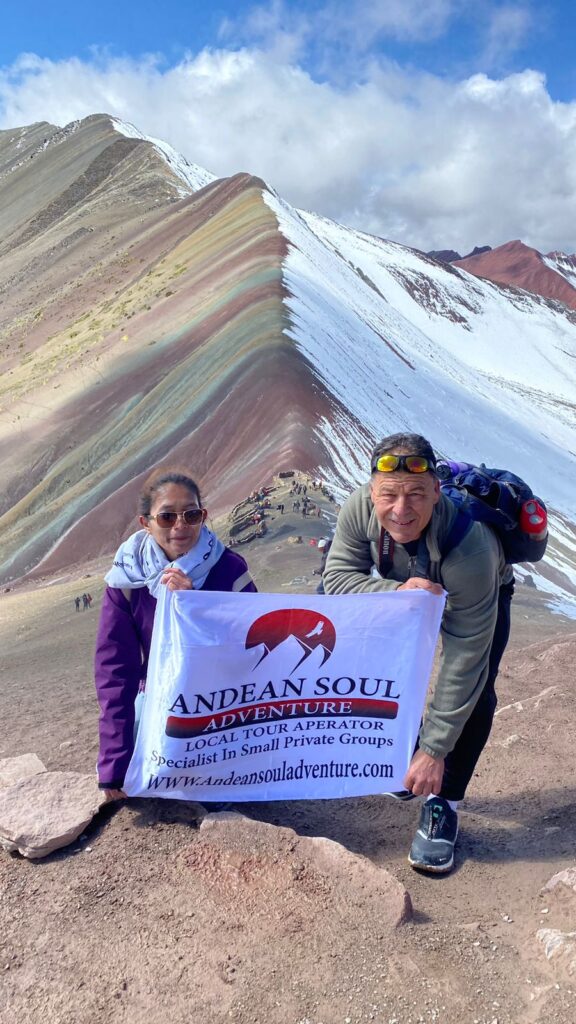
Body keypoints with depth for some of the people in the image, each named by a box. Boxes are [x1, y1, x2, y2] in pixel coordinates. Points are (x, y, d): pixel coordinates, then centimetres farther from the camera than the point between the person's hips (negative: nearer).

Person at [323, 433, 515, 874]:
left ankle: (443, 805, -2)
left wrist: (434, 750, -35)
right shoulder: (360, 508, -34)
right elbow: (337, 577, -28)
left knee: (474, 692, -21)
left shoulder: (470, 547, -45)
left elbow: (464, 663, -39)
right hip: (397, 584, 4)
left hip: (482, 593, -3)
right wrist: (397, 591, -49)